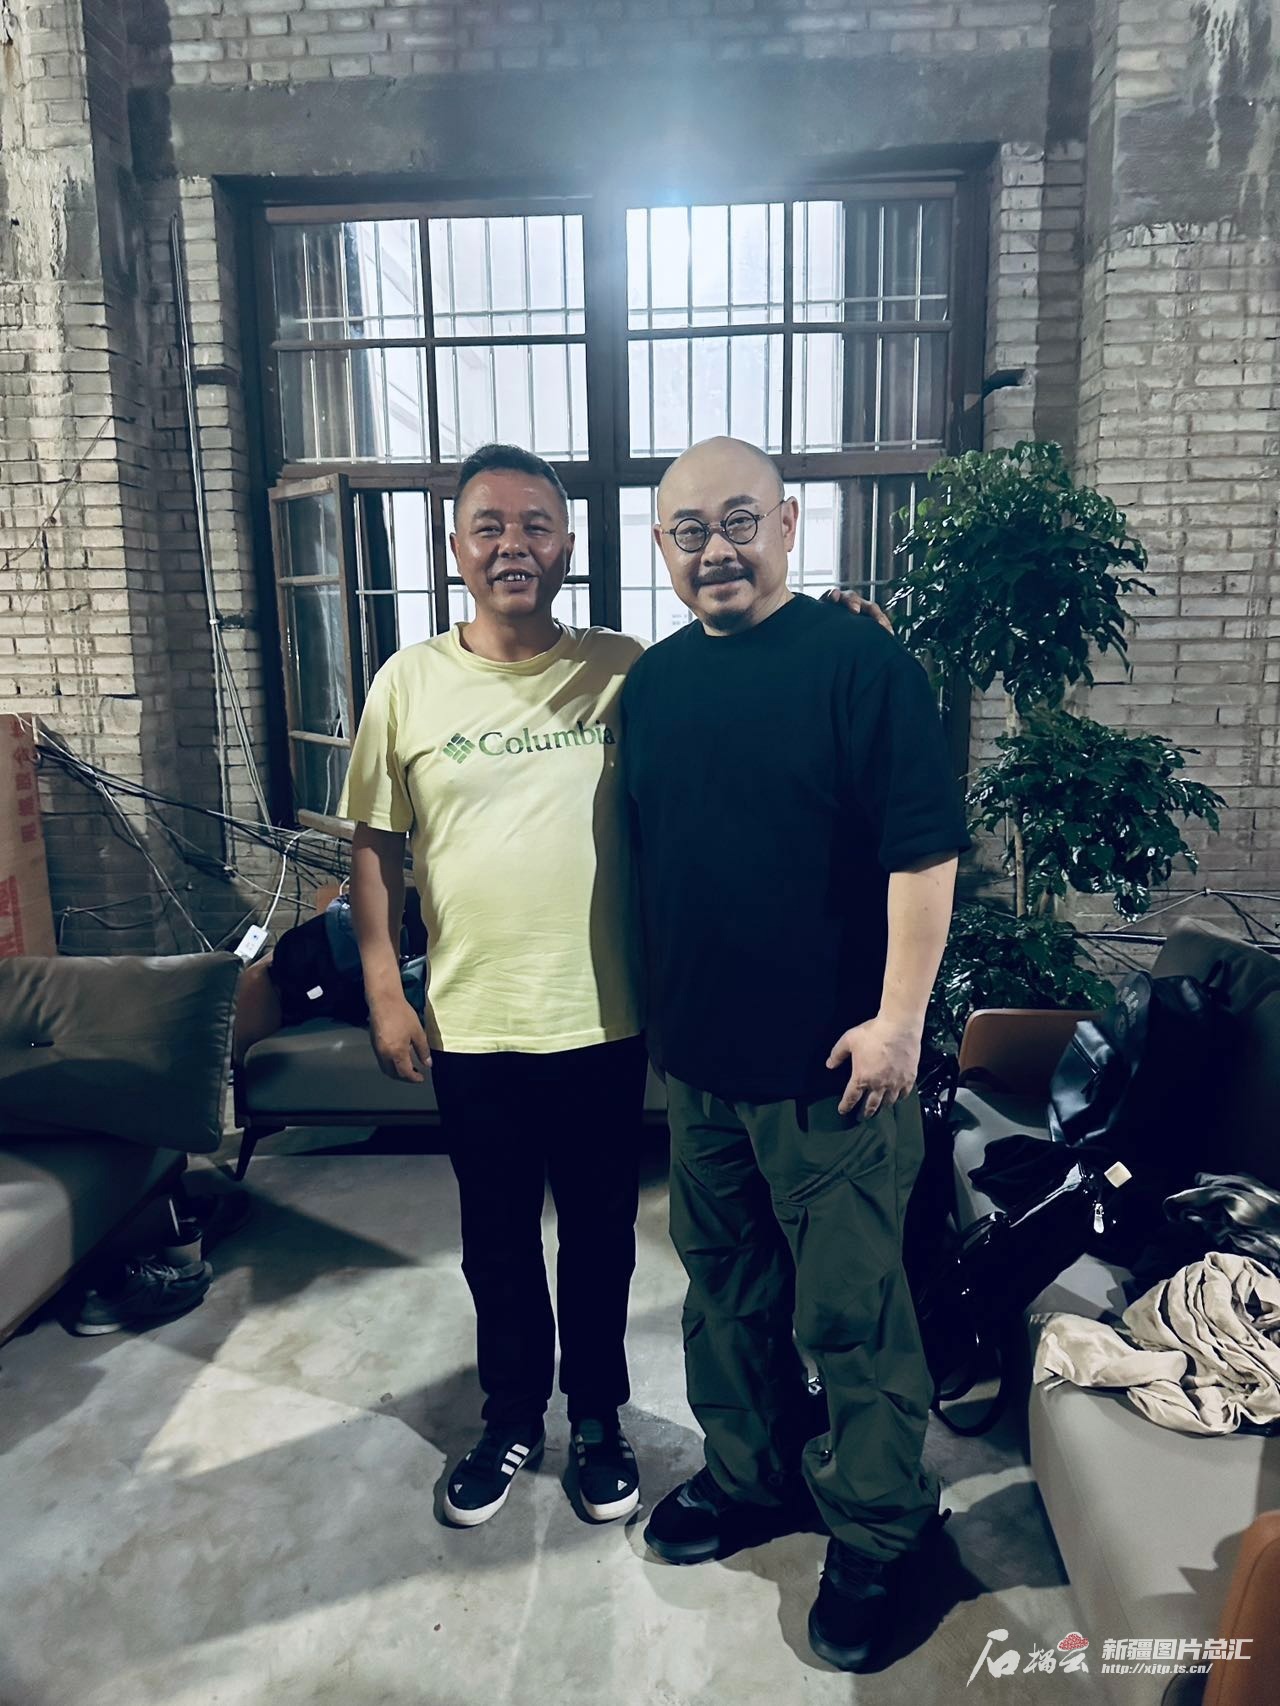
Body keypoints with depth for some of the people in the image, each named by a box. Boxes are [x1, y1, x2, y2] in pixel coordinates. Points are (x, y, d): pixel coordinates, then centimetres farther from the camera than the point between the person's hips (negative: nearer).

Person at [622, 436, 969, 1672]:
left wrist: (898, 1017, -17)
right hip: (696, 1057, 6)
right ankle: (748, 1477, 42)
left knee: (850, 1311, 7)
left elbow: (924, 851, -13)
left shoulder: (861, 665, -9)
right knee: (726, 1288, 20)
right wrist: (650, 1012, 15)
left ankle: (872, 1535, 30)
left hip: (829, 1060, -5)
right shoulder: (651, 682, 8)